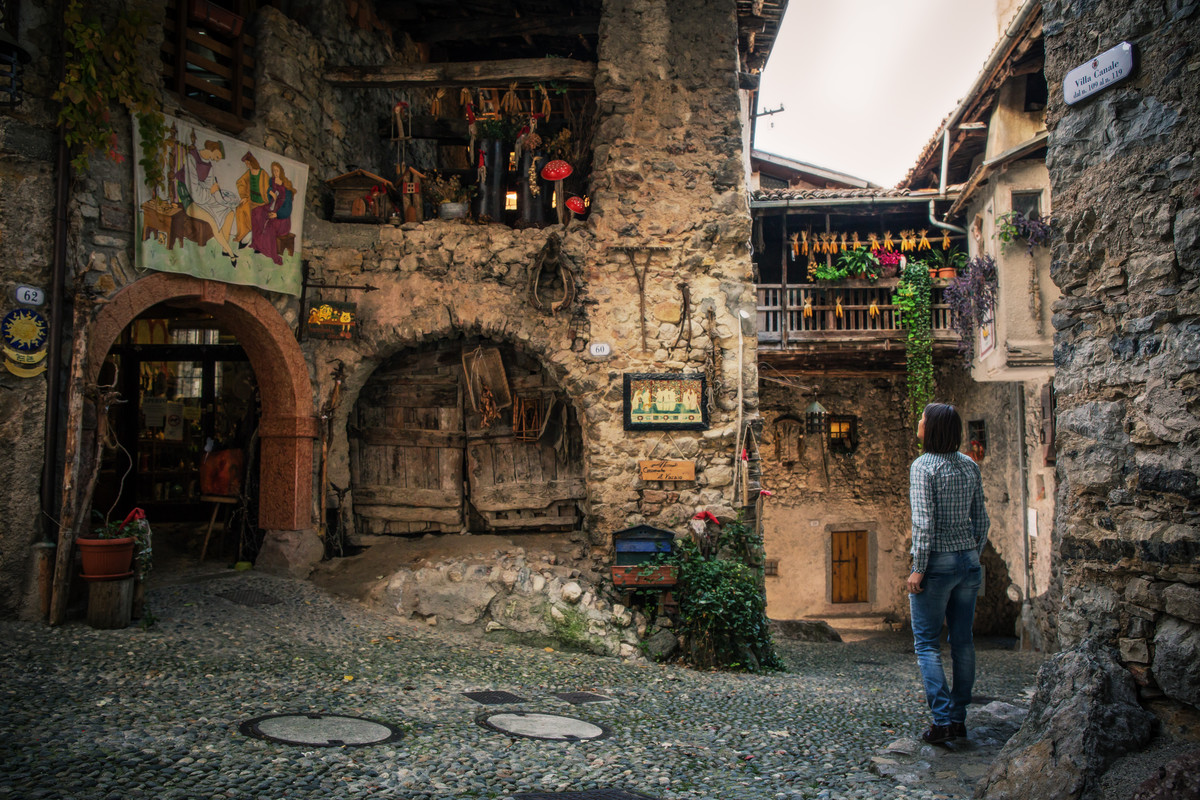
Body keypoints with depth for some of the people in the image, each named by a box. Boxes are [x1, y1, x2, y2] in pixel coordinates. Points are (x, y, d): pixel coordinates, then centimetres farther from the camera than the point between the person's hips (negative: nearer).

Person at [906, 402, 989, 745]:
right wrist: (973, 557, 20)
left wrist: (918, 568, -14)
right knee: (963, 641, 12)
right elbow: (981, 520, 11)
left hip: (937, 561, -7)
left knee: (927, 643, 2)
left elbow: (924, 522, -18)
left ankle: (942, 720, -2)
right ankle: (959, 718, 20)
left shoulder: (923, 466, -13)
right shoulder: (970, 466, 7)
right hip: (968, 561, 7)